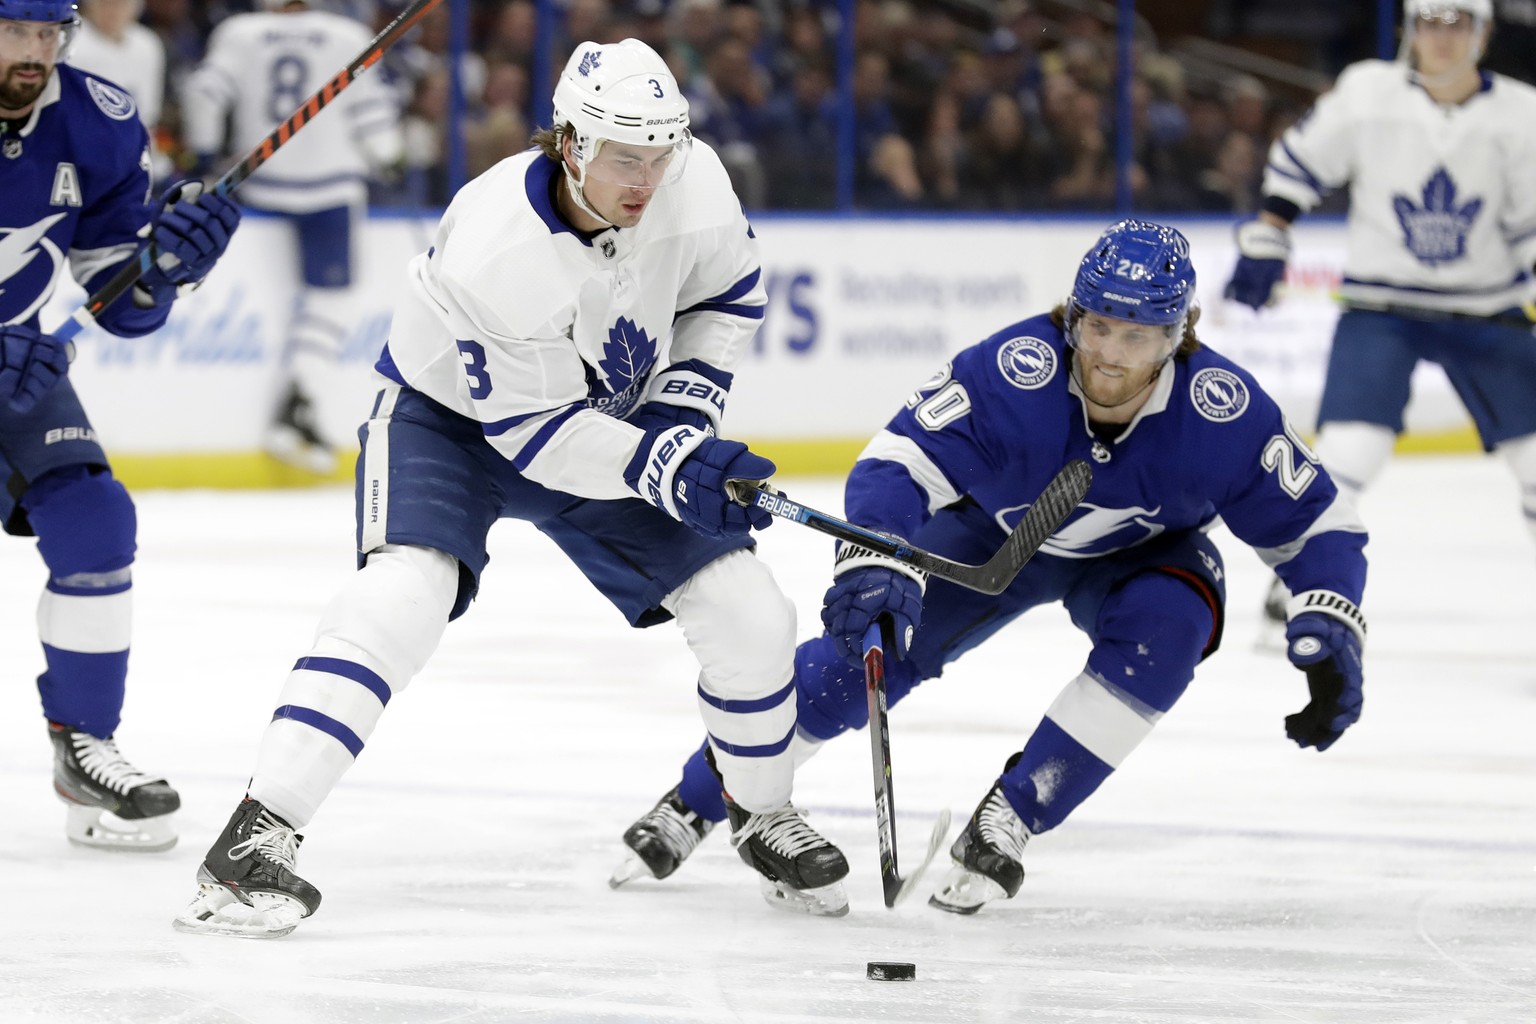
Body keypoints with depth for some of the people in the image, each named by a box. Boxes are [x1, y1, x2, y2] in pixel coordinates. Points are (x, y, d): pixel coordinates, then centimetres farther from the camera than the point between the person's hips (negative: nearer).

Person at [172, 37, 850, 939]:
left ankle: (761, 812, 26)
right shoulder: (492, 249, -37)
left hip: (610, 414, 5)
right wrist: (661, 466, -38)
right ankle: (258, 837, -30)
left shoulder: (694, 180, -22)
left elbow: (730, 291, 1)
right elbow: (537, 432, -29)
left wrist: (683, 406, -11)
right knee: (404, 593, -31)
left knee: (750, 617, -3)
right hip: (453, 415, -5)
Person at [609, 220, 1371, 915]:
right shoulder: (1014, 373, -36)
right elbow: (899, 463, -38)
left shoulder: (1223, 413, -31)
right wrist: (877, 567, -57)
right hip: (996, 533, 0)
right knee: (867, 645, -13)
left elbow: (1315, 523, -19)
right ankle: (692, 805, 5)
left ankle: (1008, 820, -20)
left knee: (1168, 623, -31)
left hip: (1137, 556, 1)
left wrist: (1330, 639, -33)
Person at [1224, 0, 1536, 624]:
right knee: (1351, 444, -18)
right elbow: (1298, 161, 3)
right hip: (1380, 305, -2)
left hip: (1485, 311, 2)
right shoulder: (1368, 93, -9)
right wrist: (1265, 242, 1)